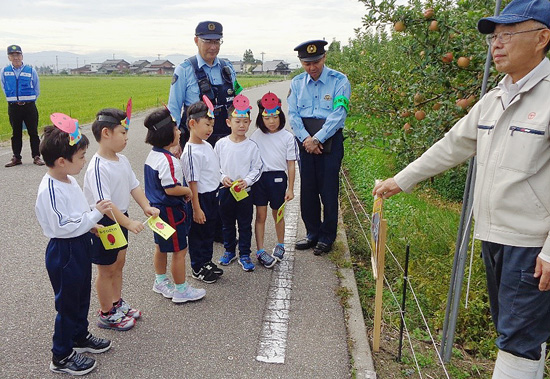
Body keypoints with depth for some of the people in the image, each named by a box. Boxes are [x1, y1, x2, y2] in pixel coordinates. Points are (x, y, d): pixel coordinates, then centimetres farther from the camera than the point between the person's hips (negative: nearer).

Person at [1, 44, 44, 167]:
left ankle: (36, 157, 10)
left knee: (33, 132, 3)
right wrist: (13, 99, 8)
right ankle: (16, 158, 17)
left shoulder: (31, 71, -2)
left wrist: (29, 100, 3)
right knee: (16, 133, 9)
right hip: (13, 107, 2)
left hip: (29, 106, -2)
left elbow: (37, 89, 7)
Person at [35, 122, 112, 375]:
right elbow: (62, 226, -28)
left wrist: (92, 225, 5)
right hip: (63, 252, -9)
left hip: (80, 246, 9)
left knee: (82, 296, 23)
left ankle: (80, 337, 44)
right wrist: (95, 214, -25)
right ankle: (61, 357, 23)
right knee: (67, 304, 5)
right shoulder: (50, 191, -26)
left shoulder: (70, 180, 4)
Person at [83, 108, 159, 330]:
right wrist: (128, 223, -35)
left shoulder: (122, 160, 2)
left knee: (118, 264, 22)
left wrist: (146, 206, -9)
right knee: (106, 270, 7)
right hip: (104, 223, -9)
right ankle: (106, 314, 25)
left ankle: (117, 304, 40)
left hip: (121, 219, 9)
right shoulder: (98, 168, -26)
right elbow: (104, 203, -31)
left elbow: (134, 185, 6)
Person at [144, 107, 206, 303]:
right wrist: (188, 191, -12)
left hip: (158, 208, 10)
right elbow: (171, 189, -28)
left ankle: (161, 281, 39)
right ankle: (181, 290, 15)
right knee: (180, 250, 3)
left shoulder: (152, 155, 6)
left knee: (161, 247, 23)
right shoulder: (168, 160, -25)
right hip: (170, 211, -10)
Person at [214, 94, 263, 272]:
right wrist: (223, 177, -13)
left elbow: (257, 168, -2)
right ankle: (229, 251, 33)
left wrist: (247, 180, -17)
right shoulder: (221, 144, -3)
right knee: (227, 223, 15)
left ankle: (244, 255, 19)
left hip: (245, 191, -1)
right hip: (226, 190, 1)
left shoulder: (252, 146, -5)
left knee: (245, 224, 7)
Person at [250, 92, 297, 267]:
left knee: (278, 214, 14)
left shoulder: (287, 137, -4)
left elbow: (291, 164, -2)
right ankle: (260, 251, 12)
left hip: (278, 177, -1)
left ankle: (280, 245, 34)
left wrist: (290, 188, -3)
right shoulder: (256, 136, 0)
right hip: (259, 177, 1)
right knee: (260, 215, 4)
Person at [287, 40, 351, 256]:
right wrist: (306, 138, -11)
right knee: (307, 190, 9)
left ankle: (327, 238, 17)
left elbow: (338, 114, -12)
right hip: (305, 141, 4)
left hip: (329, 141, -4)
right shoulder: (297, 83, 9)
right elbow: (292, 114, 3)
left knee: (328, 191, 1)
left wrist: (317, 139, -16)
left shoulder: (339, 81, -4)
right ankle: (312, 234, 25)